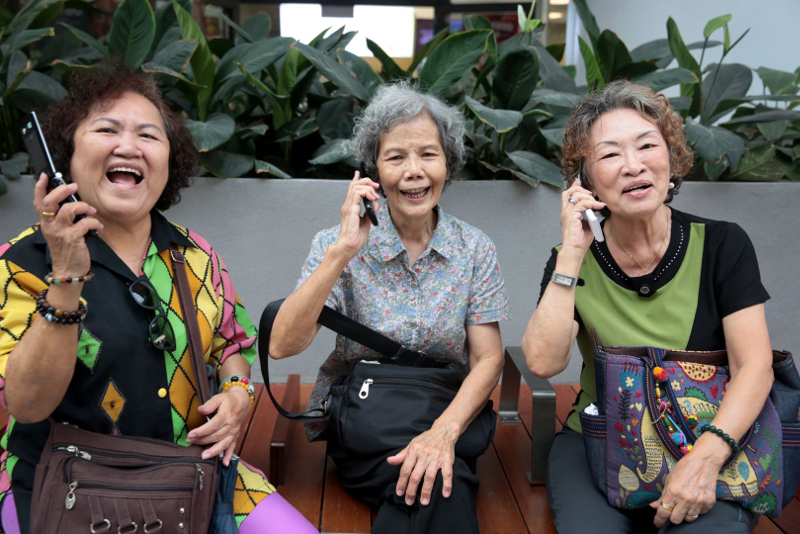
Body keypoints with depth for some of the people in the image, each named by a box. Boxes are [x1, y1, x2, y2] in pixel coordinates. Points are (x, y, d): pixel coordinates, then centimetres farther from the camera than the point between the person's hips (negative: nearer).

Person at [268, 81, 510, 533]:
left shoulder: (475, 249, 1)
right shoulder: (338, 246, -4)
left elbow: (488, 359, -3)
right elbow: (282, 345, -16)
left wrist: (444, 431, -21)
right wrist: (343, 250, -23)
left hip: (448, 418, 2)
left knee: (439, 478, -31)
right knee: (443, 490, -29)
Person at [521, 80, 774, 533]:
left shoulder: (722, 245, -3)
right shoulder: (574, 259, -1)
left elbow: (755, 364, -9)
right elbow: (543, 362, -15)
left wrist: (707, 456, -24)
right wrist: (572, 255, -18)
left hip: (709, 447, 0)